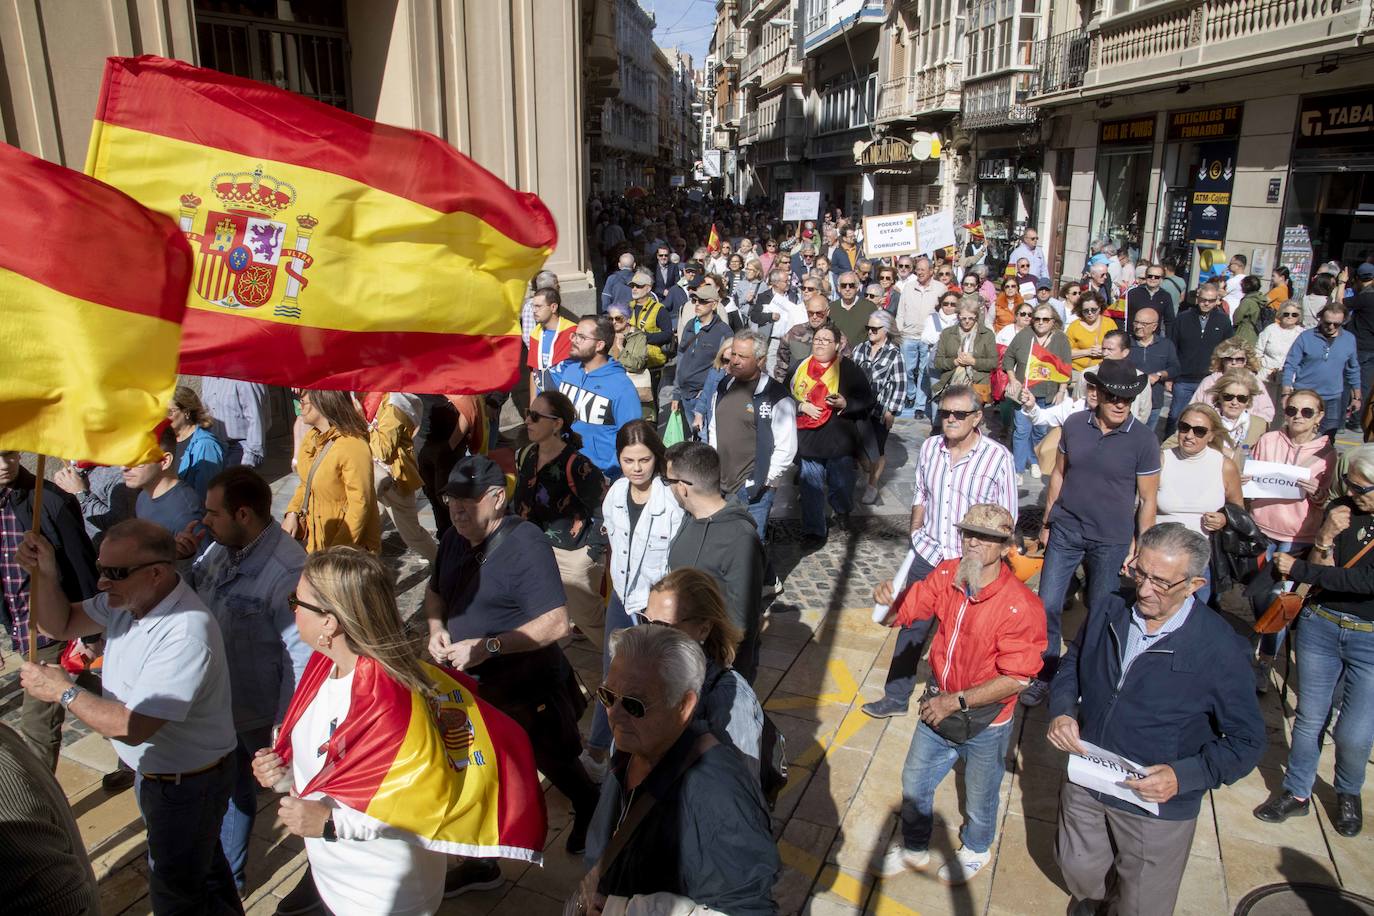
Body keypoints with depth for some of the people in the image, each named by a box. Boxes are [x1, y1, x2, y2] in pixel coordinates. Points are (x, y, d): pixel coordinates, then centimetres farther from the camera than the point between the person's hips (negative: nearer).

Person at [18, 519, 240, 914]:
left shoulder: (186, 636, -36)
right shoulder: (128, 599, -9)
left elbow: (131, 728, -33)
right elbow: (60, 624, 5)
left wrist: (64, 692, -21)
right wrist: (45, 574, -13)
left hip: (186, 783, -9)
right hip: (152, 770, 9)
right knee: (199, 857, 30)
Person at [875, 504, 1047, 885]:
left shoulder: (1021, 605, -28)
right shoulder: (946, 575, -13)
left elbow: (1015, 679, -26)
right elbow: (901, 613, -6)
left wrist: (956, 702, -26)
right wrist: (886, 600, -30)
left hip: (985, 723, -4)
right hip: (938, 708, 4)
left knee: (980, 796, 23)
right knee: (914, 782, 23)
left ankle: (975, 850, 55)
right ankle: (914, 848, 51)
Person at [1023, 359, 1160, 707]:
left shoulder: (1143, 440, -10)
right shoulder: (1074, 425, -3)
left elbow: (1147, 499, -3)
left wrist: (1140, 548, -4)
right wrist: (1046, 522, 9)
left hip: (1111, 541, -2)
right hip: (1066, 531, 2)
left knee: (1101, 613, 10)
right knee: (1047, 606, 3)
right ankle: (1044, 675, 19)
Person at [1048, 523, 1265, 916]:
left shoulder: (1221, 650, -21)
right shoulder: (1106, 611, -8)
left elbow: (1247, 740, -12)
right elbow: (1072, 665, 9)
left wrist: (1184, 776, -25)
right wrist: (1062, 710, -10)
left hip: (1157, 806, -4)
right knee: (1078, 869, 25)